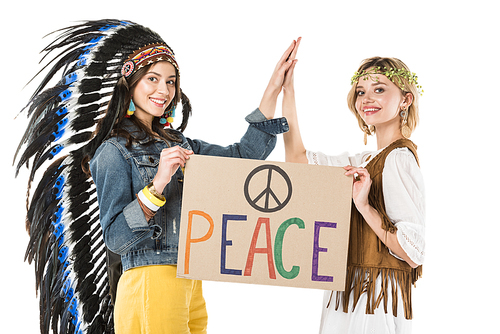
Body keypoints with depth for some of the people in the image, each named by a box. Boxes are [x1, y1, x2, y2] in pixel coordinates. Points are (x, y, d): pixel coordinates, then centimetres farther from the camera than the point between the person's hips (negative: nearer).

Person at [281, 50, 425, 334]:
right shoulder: (369, 161, 13)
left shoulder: (399, 158, -14)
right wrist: (288, 91, 15)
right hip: (351, 296, 9)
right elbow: (298, 159, 17)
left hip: (374, 304, -9)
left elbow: (413, 252, -20)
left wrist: (364, 206, -25)